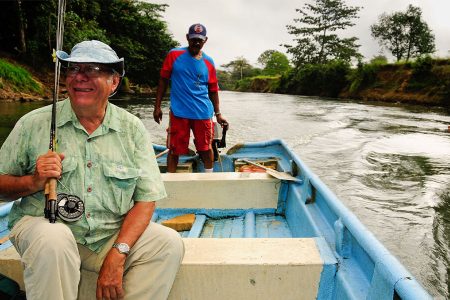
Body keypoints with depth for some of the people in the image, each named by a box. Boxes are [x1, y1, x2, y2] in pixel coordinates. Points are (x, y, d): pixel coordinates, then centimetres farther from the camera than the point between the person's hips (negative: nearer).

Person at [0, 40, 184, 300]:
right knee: (53, 240, -34)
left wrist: (117, 253, -15)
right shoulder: (34, 123, -1)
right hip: (42, 223, -1)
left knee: (169, 243, -18)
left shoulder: (132, 129, 1)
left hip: (114, 233, 2)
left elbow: (146, 198, -3)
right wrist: (34, 181, -18)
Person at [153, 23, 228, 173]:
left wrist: (218, 113, 10)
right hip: (178, 112, -2)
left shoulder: (208, 62, 7)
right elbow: (163, 80, 5)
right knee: (174, 150, 5)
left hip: (203, 112, 2)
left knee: (206, 149, 10)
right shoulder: (174, 55, 1)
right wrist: (157, 107, 2)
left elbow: (213, 89, 12)